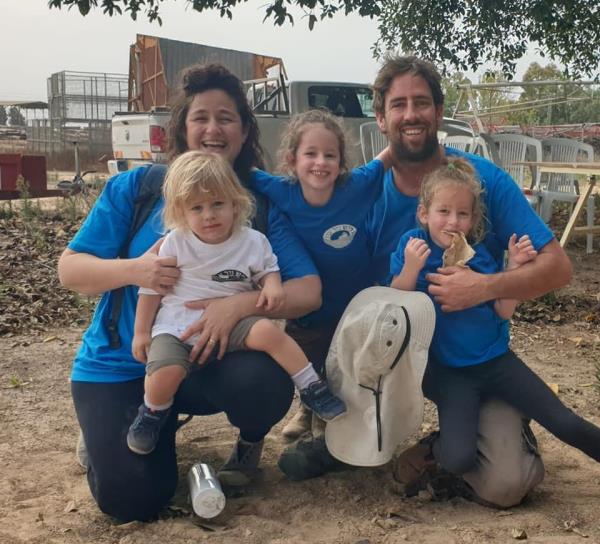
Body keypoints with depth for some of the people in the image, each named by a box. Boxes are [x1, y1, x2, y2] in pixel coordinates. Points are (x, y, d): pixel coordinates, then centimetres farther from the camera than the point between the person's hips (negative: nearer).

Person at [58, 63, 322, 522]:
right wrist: (134, 270, -27)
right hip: (120, 366, 0)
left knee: (267, 382, -31)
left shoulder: (261, 204, -5)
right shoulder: (136, 186, -6)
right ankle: (106, 434, 22)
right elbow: (70, 269, -6)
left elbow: (309, 291, -14)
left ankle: (250, 442, 6)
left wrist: (242, 304, -33)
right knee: (132, 500, -14)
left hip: (205, 363, 1)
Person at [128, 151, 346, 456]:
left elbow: (268, 270, 14)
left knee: (267, 331, -29)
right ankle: (153, 414, 6)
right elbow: (151, 288, 6)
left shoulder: (253, 242, 0)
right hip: (176, 327, 0)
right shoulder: (176, 243, -1)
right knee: (166, 372, -29)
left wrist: (272, 285, -11)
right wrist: (141, 332, 7)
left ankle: (312, 388, -13)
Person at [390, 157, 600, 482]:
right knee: (459, 460, -19)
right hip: (448, 372, -3)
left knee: (567, 425, -4)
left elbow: (504, 311, 0)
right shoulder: (412, 245, -6)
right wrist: (411, 268, -26)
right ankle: (434, 449, 15)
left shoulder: (479, 254, 1)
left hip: (495, 361, 3)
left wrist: (515, 267, -12)